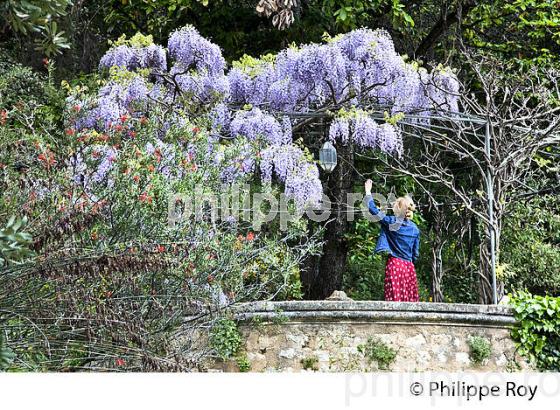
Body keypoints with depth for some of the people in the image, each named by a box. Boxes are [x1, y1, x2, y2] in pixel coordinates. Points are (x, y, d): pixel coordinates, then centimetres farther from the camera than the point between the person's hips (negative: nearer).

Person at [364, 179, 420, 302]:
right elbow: (416, 253, 11)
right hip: (409, 266, 5)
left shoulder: (391, 222, -5)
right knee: (409, 299, 5)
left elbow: (373, 210, -3)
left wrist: (368, 192, 6)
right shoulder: (415, 229, 8)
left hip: (394, 264, -5)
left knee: (395, 298, -8)